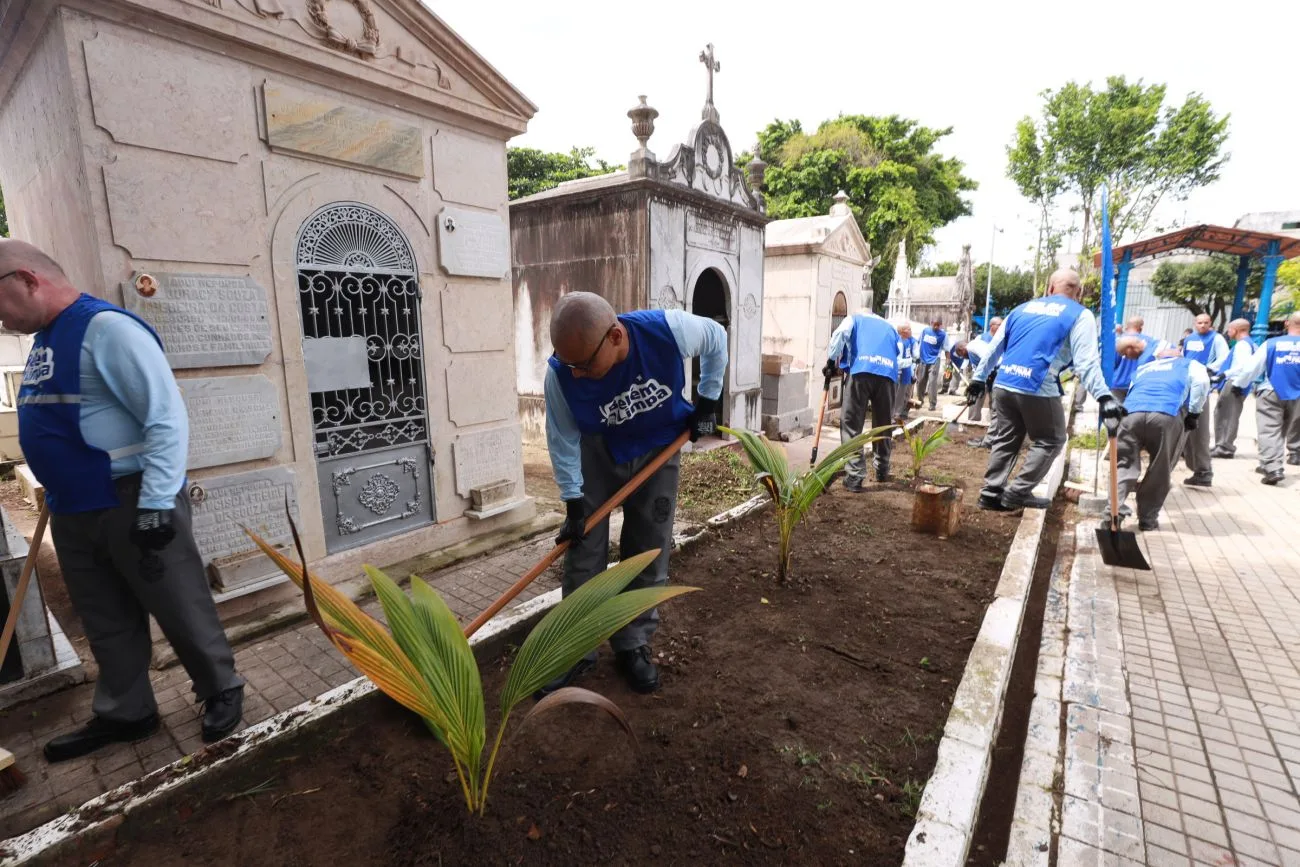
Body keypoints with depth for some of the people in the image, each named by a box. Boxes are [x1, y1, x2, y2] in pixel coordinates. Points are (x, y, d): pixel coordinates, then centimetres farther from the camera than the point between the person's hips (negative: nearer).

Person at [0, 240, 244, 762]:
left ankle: (222, 691, 22)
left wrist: (155, 505, -25)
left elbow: (166, 417, -22)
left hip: (130, 504, -9)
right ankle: (124, 714, 34)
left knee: (182, 611, 4)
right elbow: (54, 427, 22)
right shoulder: (43, 339, 14)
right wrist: (58, 495, 23)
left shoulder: (105, 328, -15)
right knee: (106, 625, 18)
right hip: (72, 512, 9)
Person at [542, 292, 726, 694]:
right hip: (597, 452, 0)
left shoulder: (669, 329, -33)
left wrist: (707, 400, -6)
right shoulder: (560, 374, -31)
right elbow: (562, 440, -17)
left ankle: (633, 645, 22)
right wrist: (573, 503, -16)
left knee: (649, 552, 4)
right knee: (583, 551, -1)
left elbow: (716, 339, -10)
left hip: (659, 448, 1)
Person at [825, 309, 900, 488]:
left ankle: (855, 477, -10)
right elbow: (899, 351, 30)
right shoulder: (889, 327, 40)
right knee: (883, 425, 18)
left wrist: (831, 362, 8)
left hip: (862, 371, -4)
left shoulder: (854, 319, 26)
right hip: (888, 374, 4)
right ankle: (882, 471, 31)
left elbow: (840, 334, 5)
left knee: (851, 425, -2)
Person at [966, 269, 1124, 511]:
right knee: (1051, 441, 13)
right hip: (1038, 389, -5)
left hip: (1003, 385, 5)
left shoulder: (1022, 308, 17)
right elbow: (1086, 362, -9)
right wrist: (1104, 396, -14)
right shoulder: (1080, 315, 3)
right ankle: (1018, 493, 9)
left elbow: (995, 347, 20)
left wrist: (979, 378, 27)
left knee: (1006, 439, 17)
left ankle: (991, 492, 16)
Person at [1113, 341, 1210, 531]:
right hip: (1167, 415, -2)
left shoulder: (1142, 369, 41)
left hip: (1132, 413, 2)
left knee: (1125, 465, 5)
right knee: (1159, 471, 10)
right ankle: (1148, 519, 14)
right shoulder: (1189, 364, 32)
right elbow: (1202, 381, 8)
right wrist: (1194, 413, 11)